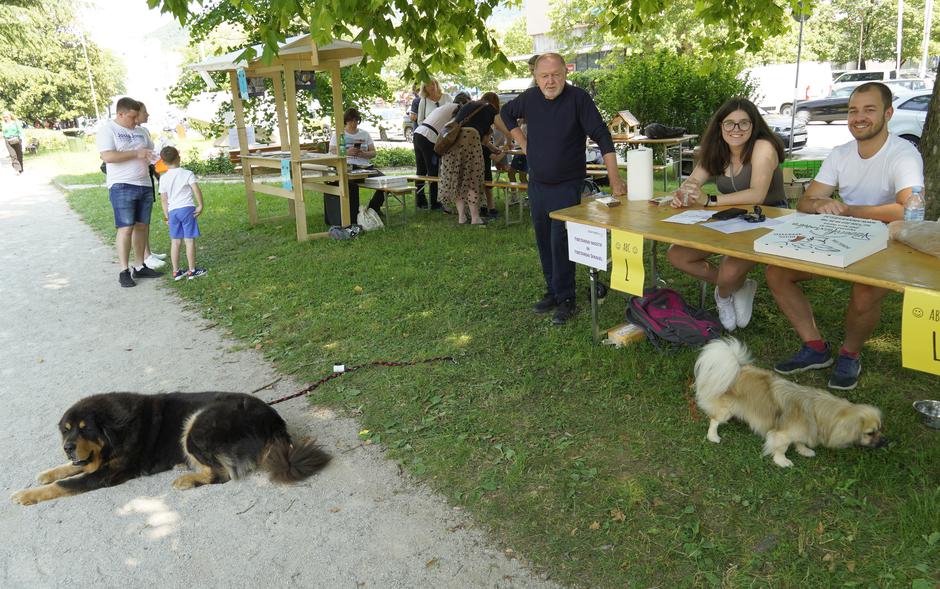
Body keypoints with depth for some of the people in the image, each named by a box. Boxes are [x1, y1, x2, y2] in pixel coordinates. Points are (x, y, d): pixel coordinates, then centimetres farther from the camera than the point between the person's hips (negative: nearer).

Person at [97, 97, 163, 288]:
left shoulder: (140, 131, 16)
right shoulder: (107, 129, -4)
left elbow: (151, 151, 25)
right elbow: (107, 156, -16)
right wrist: (136, 153, -16)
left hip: (144, 185, 6)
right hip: (122, 186, -6)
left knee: (142, 226, 7)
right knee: (126, 228, -9)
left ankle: (139, 267, 15)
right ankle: (124, 271, -3)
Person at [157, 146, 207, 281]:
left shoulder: (163, 178, 6)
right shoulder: (187, 174, -4)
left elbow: (163, 199, 9)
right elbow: (197, 190, -14)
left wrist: (166, 215, 17)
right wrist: (200, 205, -6)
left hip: (172, 211, 4)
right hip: (187, 209, -4)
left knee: (175, 242, 9)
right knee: (190, 240, 0)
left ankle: (176, 272, 13)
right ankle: (192, 271, 4)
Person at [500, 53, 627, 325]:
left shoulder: (578, 98, -16)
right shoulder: (529, 98, -1)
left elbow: (602, 136, -20)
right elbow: (506, 113, 21)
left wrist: (615, 178, -28)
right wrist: (524, 143, 9)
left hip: (567, 186, -5)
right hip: (537, 184, 6)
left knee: (560, 241, -12)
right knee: (544, 241, 12)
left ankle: (566, 299, -2)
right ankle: (552, 291, 26)